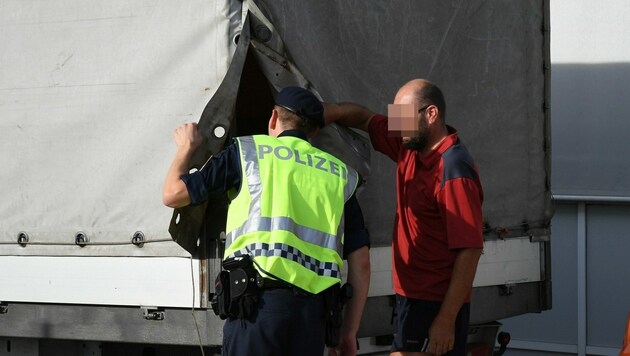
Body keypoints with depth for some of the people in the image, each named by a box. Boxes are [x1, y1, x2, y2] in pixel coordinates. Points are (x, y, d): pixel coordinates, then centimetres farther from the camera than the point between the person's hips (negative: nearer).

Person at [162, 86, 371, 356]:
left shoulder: (248, 151, 11)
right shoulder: (339, 176, 21)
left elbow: (173, 195, 14)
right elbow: (360, 262, 15)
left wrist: (187, 147, 34)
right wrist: (349, 332, 20)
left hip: (261, 301, -4)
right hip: (313, 309, 4)